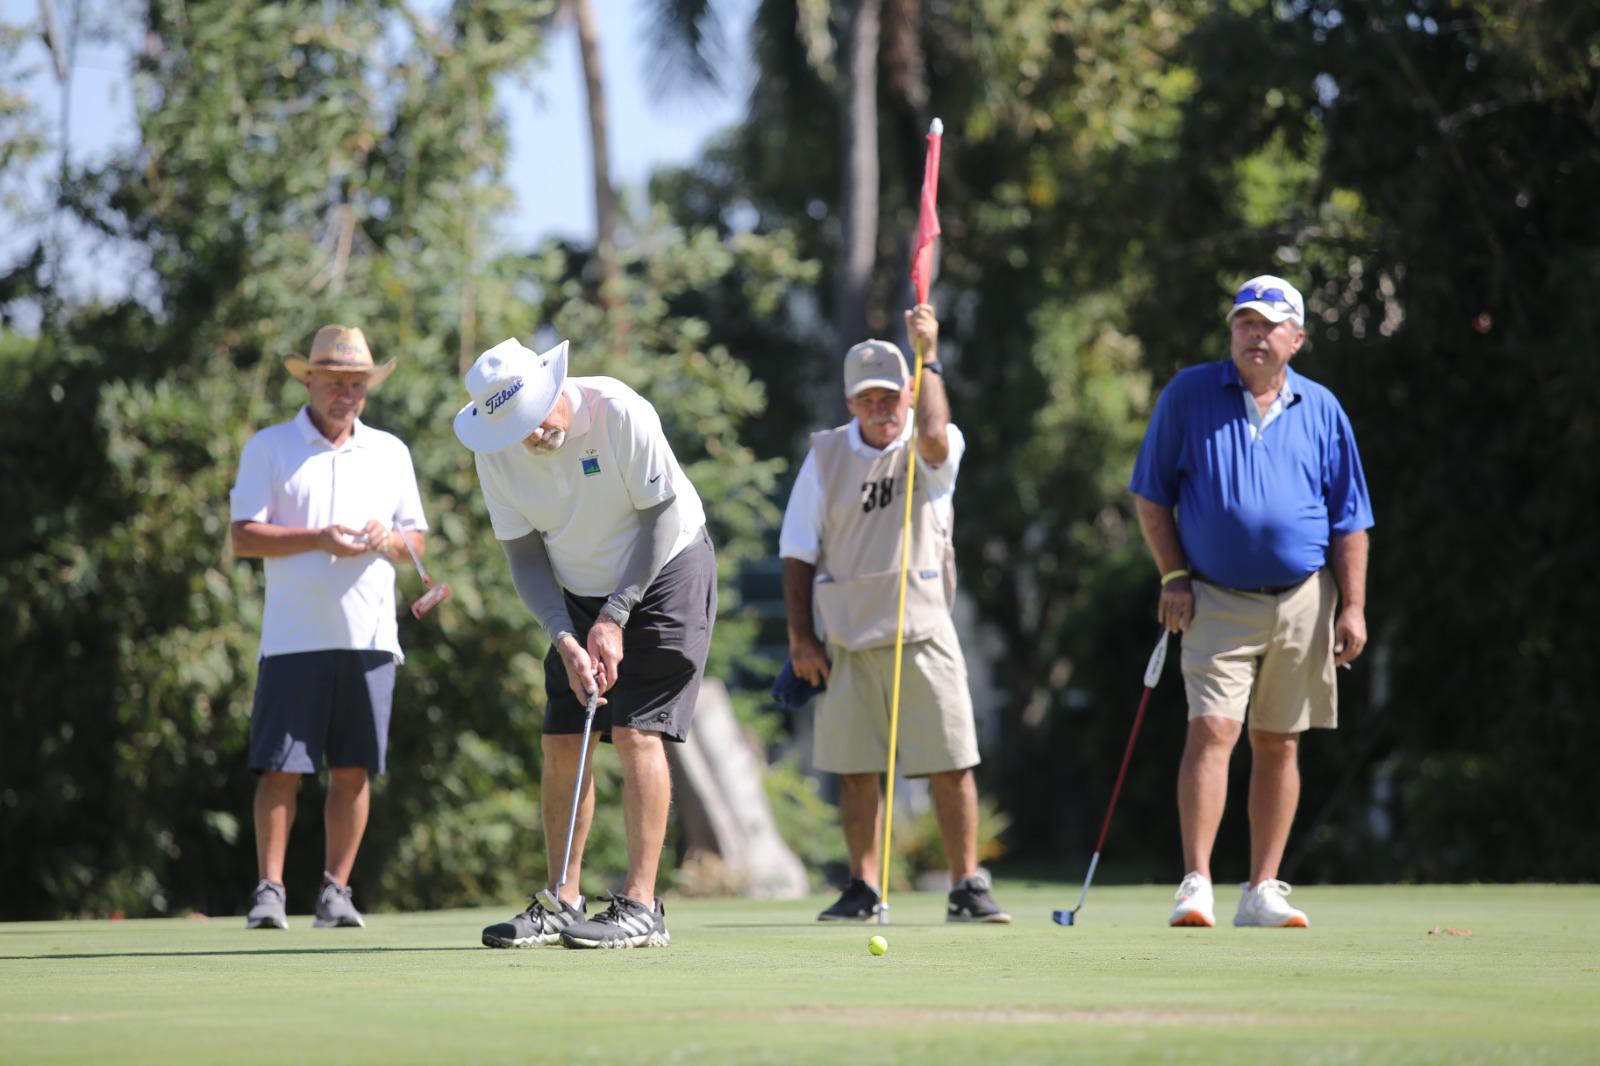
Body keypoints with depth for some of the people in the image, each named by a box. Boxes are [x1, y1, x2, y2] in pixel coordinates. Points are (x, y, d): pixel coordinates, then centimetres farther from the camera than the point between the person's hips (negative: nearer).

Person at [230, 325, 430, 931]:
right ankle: (269, 890, -4)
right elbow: (244, 537, -2)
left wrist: (389, 541, -5)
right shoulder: (269, 448, 6)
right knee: (280, 768, -7)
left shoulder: (390, 452, 18)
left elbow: (417, 539, 18)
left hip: (369, 637, 3)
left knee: (353, 771, 1)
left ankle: (336, 891, 7)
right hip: (294, 637, -3)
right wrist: (317, 539, -14)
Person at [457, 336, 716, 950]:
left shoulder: (619, 413, -26)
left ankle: (640, 907, -15)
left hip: (664, 572, -5)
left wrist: (615, 618, -19)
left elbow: (662, 519, -18)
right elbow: (525, 557, -4)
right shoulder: (497, 453, -11)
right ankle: (561, 904, 6)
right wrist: (564, 639, -17)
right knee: (561, 742, -2)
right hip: (580, 594, 5)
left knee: (636, 732, -15)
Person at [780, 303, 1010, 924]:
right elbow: (799, 551, 11)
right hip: (845, 637, 2)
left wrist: (929, 357, -22)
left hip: (921, 631, -2)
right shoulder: (826, 456, 8)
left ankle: (967, 888, 0)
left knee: (951, 766, -6)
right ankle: (863, 891, 12)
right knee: (855, 771, 3)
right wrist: (801, 636, 4)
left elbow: (932, 435, -26)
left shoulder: (934, 449, 2)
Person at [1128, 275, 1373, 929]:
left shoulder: (1321, 410, 6)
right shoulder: (1188, 395, 2)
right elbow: (1151, 494, 6)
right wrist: (1173, 575, -4)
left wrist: (1353, 607, 1)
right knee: (1212, 730, -15)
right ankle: (1197, 886, -16)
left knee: (1278, 744, 5)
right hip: (1217, 600, -2)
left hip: (1302, 600, 2)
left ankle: (1262, 891, 11)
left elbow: (1350, 521, 8)